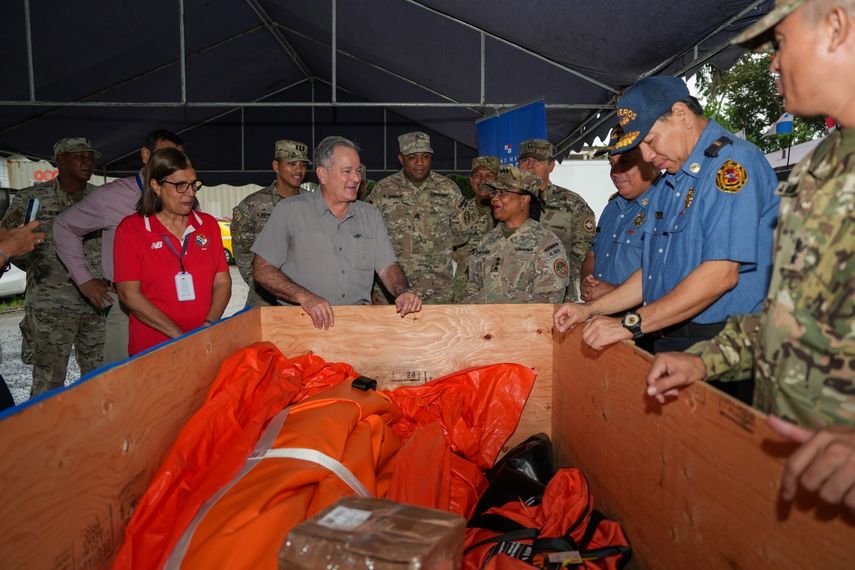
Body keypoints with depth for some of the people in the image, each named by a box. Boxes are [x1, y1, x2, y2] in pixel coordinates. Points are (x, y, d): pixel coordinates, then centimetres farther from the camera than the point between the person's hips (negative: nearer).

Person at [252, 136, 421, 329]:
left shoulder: (371, 215, 15)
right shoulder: (290, 211, 3)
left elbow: (387, 267, 12)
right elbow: (262, 269, -1)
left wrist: (403, 291, -10)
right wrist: (305, 297, -16)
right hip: (304, 321, -2)